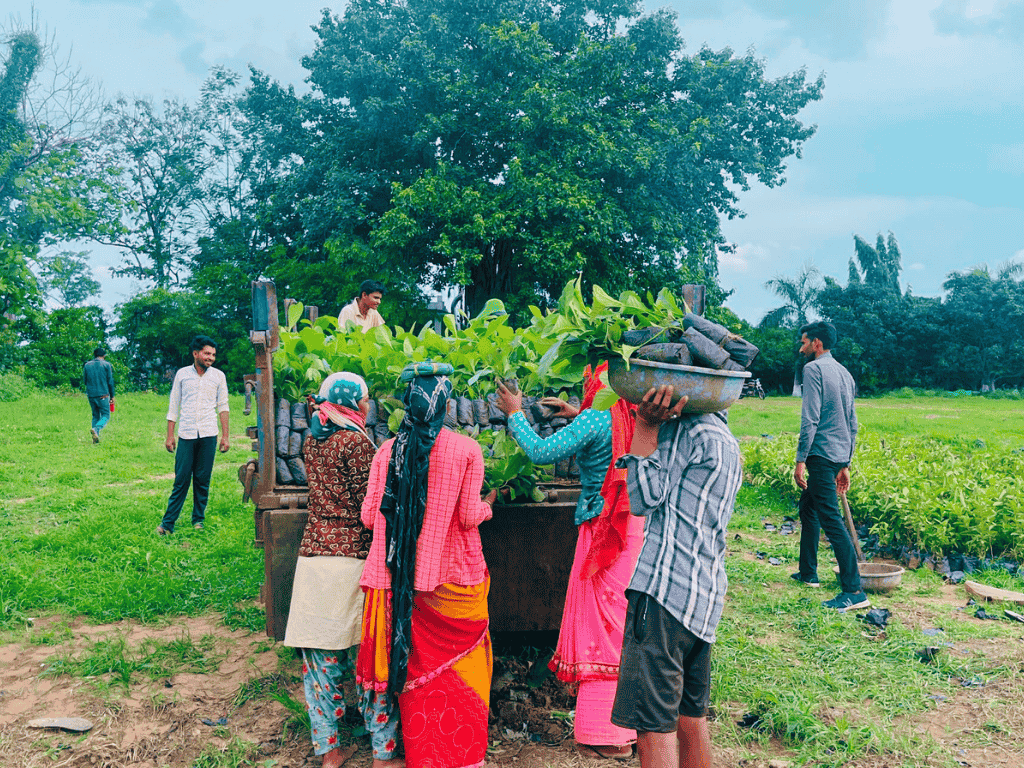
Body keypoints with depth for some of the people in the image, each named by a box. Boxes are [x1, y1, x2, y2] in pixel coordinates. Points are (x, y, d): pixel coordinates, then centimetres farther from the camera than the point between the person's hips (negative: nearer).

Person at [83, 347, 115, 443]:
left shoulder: (87, 365, 9)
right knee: (105, 416, 2)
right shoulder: (106, 365, -2)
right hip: (103, 395, -4)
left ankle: (95, 438, 6)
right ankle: (96, 429, -26)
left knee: (95, 416, 13)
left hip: (91, 395, 4)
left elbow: (85, 381, 13)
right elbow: (110, 382, -1)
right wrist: (112, 396, 5)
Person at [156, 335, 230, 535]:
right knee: (181, 480, -2)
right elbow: (174, 406, 9)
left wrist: (225, 436, 5)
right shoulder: (182, 374, 6)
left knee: (202, 480, 5)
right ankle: (168, 523, 4)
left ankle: (198, 520, 17)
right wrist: (170, 435, 6)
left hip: (208, 435, 0)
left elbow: (222, 407, 9)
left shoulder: (218, 376, 6)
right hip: (186, 435, 0)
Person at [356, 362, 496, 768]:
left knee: (401, 659, 14)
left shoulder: (387, 451, -1)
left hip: (399, 578, 3)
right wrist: (487, 505, 11)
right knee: (461, 662, 13)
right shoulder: (466, 449, -8)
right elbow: (469, 516, -10)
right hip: (453, 578, -2)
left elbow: (369, 515, 1)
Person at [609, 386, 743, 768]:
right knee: (691, 716, 18)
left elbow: (644, 498, -8)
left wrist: (645, 425, -10)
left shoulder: (688, 432, -10)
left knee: (654, 726, -4)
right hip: (706, 595, 10)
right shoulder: (725, 440, 19)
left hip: (667, 591, -10)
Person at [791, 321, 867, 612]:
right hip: (840, 455, 9)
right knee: (808, 509, 22)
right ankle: (808, 572, 30)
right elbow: (852, 423, 19)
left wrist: (800, 460, -16)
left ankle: (854, 591, -12)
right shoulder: (844, 373, 17)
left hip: (822, 454, -9)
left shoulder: (814, 369, -9)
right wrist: (845, 464, 23)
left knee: (831, 520, -10)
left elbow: (810, 419, -17)